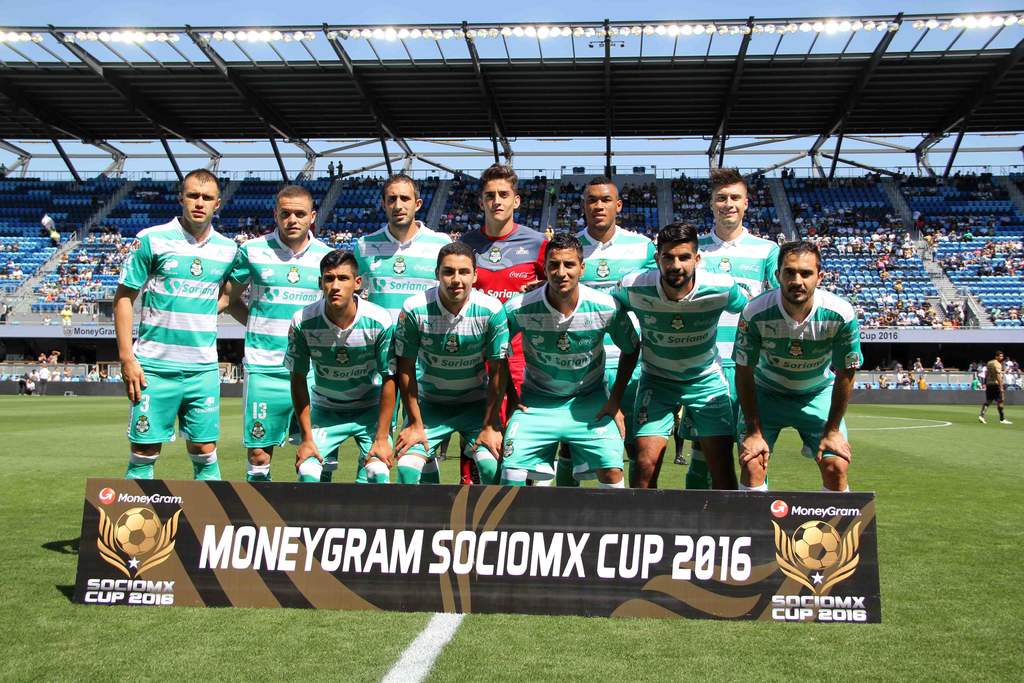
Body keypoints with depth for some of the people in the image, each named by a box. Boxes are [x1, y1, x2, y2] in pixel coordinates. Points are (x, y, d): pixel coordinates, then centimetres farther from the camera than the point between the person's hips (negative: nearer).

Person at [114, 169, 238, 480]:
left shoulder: (227, 249, 6)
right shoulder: (151, 239, -4)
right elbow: (123, 297, -2)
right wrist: (126, 358, -7)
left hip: (203, 369, 3)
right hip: (154, 368, -3)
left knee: (205, 453, 7)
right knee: (144, 453, 3)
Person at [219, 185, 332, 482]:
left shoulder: (327, 256, 5)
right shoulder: (252, 251, 1)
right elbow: (229, 298, 11)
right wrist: (258, 326, 0)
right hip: (264, 368, -1)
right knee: (258, 453, 1)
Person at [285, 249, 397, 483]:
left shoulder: (380, 321, -23)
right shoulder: (302, 322, -20)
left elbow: (388, 379, -14)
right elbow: (298, 379, -8)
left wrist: (382, 438, -14)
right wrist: (306, 438, -8)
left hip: (370, 409, -1)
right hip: (325, 410, 1)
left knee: (378, 472, -19)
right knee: (307, 472, -14)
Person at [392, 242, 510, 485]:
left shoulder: (492, 310, -19)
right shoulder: (414, 309, -18)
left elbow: (498, 370, -10)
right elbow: (406, 368, -8)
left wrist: (490, 426, -9)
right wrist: (415, 424, -6)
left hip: (476, 403, 0)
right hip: (430, 403, 1)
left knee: (493, 467, -18)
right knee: (406, 469, -14)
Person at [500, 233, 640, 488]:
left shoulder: (607, 307, -17)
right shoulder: (518, 308, -19)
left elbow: (631, 350, 1)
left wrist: (615, 400, -1)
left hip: (589, 400, 0)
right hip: (537, 401, 0)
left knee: (612, 472, -12)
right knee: (511, 475, -11)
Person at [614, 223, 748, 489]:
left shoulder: (722, 288, -22)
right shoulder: (633, 287, -22)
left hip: (707, 379, 0)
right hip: (656, 379, 0)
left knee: (723, 467, -4)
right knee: (646, 465, -10)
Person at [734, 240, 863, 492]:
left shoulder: (841, 314, -25)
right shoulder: (755, 313, -27)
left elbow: (845, 374, -10)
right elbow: (744, 373, -15)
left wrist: (832, 431, -6)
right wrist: (754, 432, -14)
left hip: (819, 394, 1)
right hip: (766, 393, -1)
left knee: (836, 467, -10)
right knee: (752, 464, -15)